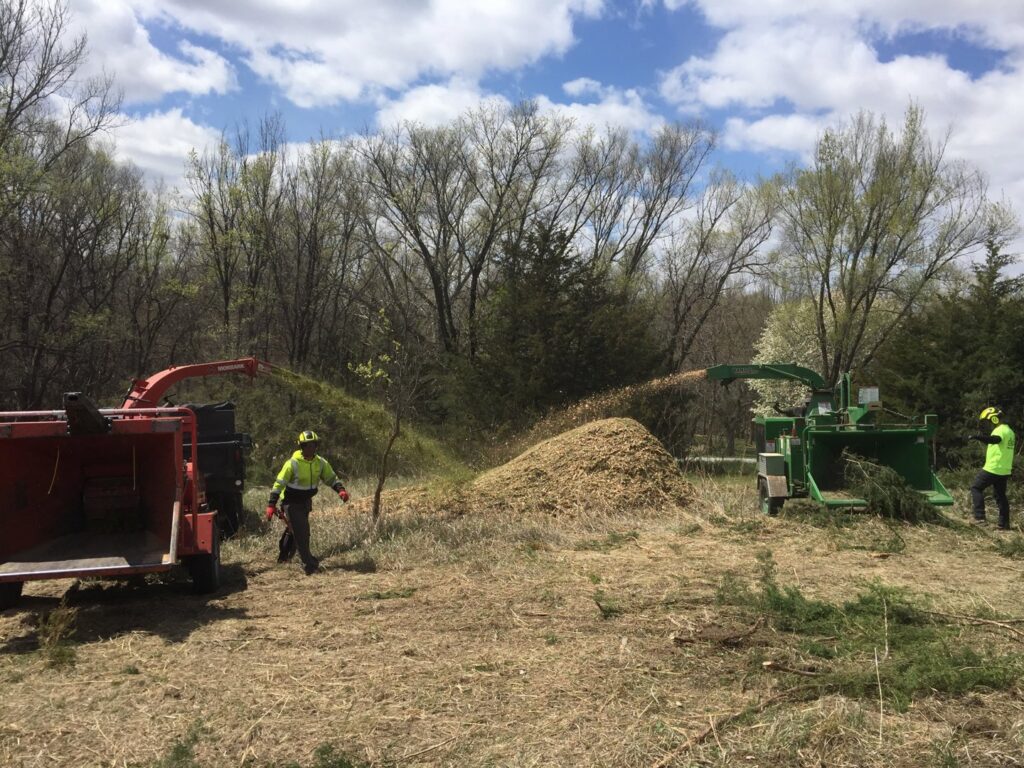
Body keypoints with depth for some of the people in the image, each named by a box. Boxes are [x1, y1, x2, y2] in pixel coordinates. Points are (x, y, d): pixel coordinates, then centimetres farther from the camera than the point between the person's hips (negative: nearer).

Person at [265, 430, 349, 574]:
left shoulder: (321, 463, -6)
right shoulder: (293, 464, -21)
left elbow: (331, 478, 5)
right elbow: (279, 483, -17)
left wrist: (341, 490, -14)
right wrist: (271, 505, -21)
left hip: (306, 502, 6)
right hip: (291, 503, -6)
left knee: (294, 529, 20)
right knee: (301, 532, -14)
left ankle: (284, 556, 40)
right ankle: (309, 565, -13)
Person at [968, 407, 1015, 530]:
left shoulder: (1000, 430, -15)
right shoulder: (1009, 431, 17)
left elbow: (995, 439, -37)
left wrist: (977, 437, -48)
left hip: (993, 469, -9)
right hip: (1005, 470, 9)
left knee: (976, 488, 1)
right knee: (1000, 495, 14)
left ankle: (979, 516, -7)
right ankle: (1004, 524, 13)